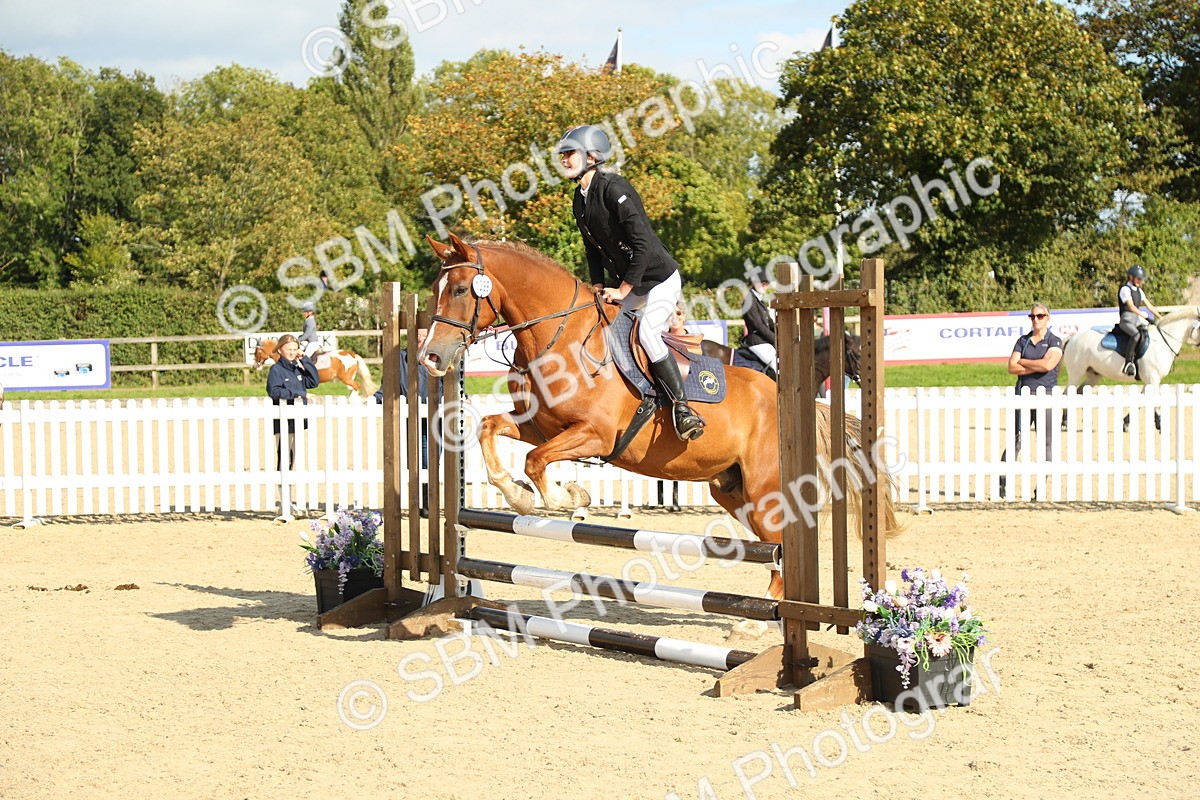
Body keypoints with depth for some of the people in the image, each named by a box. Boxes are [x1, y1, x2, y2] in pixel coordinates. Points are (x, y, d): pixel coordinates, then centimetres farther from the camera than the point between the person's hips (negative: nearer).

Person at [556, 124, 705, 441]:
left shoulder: (614, 188, -21)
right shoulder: (579, 201, 6)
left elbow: (643, 244, -25)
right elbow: (593, 250, 16)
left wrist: (622, 290, -20)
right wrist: (598, 289, 5)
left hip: (661, 278, -10)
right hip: (626, 286, 10)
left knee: (647, 333, -28)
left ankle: (682, 407, -22)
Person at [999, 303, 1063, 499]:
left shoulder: (1055, 342, 3)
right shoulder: (1022, 341, 11)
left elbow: (1048, 364, -14)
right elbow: (1012, 368, 0)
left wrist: (1022, 362, -4)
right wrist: (1036, 367, -8)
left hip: (1046, 394, -2)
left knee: (1046, 442, 0)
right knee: (1015, 439, -1)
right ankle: (1001, 483, -2)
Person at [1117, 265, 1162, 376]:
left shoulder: (1139, 290, 20)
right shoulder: (1125, 289, -6)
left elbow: (1149, 305, 20)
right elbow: (1131, 306, -17)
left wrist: (1161, 317, 13)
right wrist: (1144, 315, -26)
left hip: (1137, 320, 9)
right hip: (1127, 319, -9)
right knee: (1136, 334, -35)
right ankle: (1128, 363, -37)